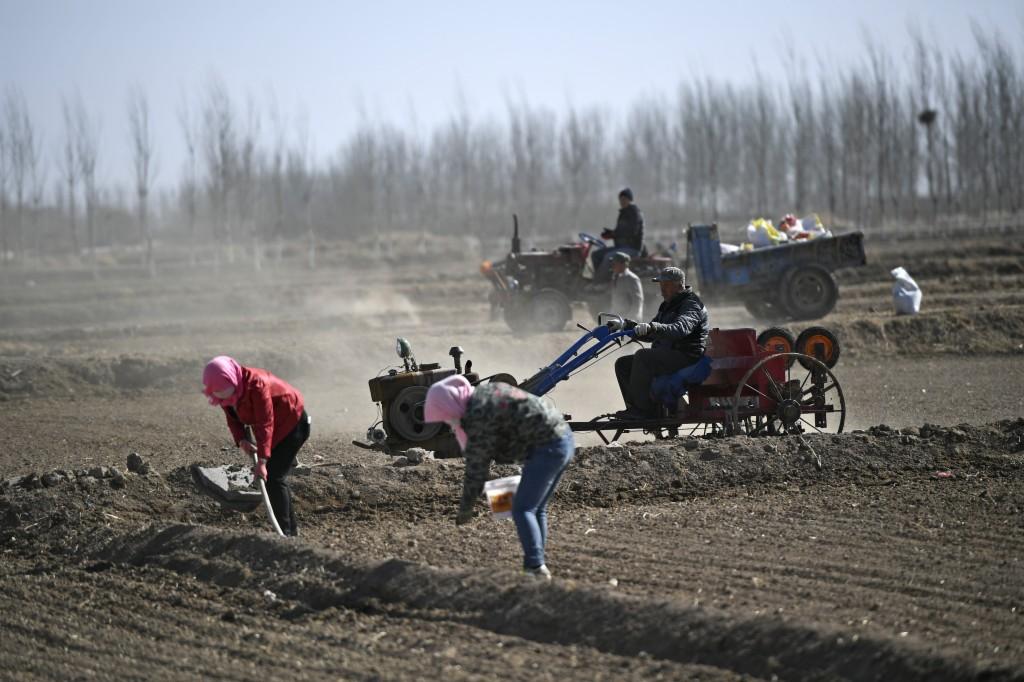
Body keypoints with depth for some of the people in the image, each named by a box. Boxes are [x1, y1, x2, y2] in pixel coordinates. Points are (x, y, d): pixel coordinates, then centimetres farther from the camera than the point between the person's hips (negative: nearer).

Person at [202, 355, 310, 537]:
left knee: (274, 477, -15)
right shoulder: (226, 393, -9)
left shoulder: (256, 385, -34)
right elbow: (233, 419, 1)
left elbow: (265, 423, -36)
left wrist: (262, 460, -39)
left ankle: (285, 531, -13)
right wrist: (241, 441, -20)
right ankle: (291, 528, 23)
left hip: (292, 423, -9)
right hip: (276, 426, 9)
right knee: (276, 477, 12)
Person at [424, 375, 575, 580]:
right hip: (564, 439, 10)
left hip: (548, 447, -10)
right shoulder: (485, 392, 13)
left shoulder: (479, 414, -15)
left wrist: (465, 508, -3)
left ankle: (535, 567, -17)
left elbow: (477, 465, -11)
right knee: (536, 509, 14)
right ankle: (538, 569, 14)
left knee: (522, 509, -9)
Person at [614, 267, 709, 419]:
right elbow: (651, 335, 25)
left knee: (642, 356, -31)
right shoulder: (667, 305, 22)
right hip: (666, 355, 10)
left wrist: (652, 327, -47)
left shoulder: (691, 304, -10)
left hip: (686, 357, -10)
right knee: (622, 364, 1)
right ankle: (635, 407, -7)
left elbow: (680, 328, -31)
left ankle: (643, 409, -29)